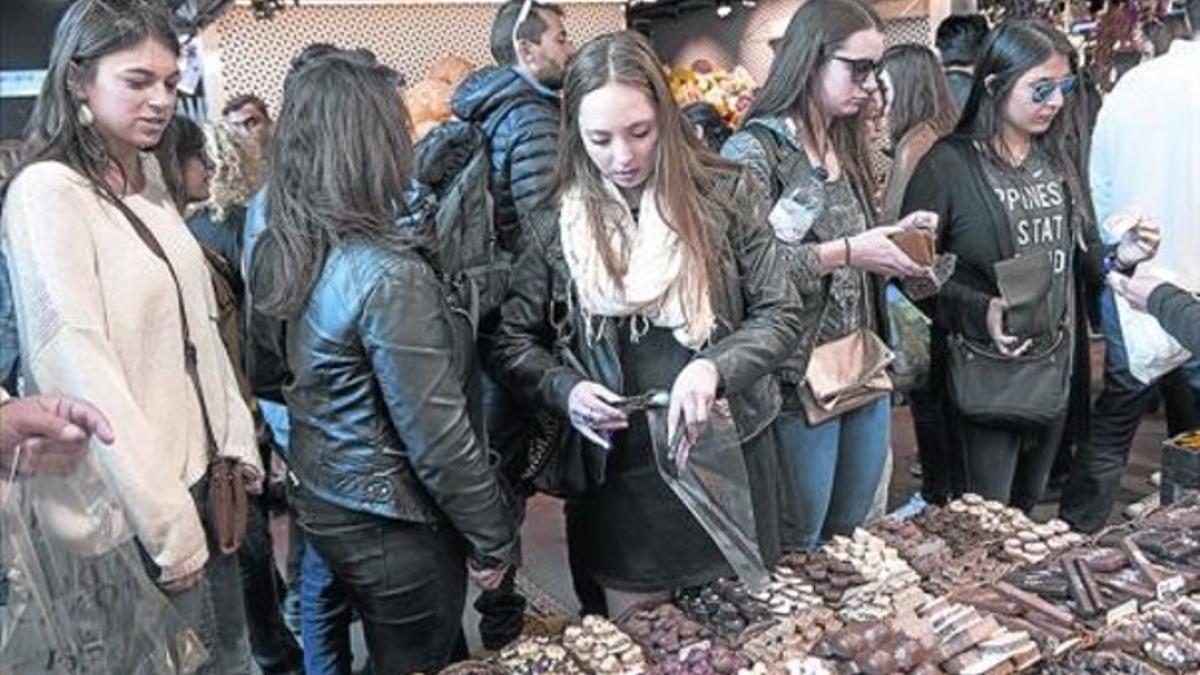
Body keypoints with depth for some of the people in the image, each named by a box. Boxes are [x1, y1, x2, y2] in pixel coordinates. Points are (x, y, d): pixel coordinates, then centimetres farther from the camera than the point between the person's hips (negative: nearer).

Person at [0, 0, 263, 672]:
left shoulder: (150, 178, 9)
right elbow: (79, 363, -20)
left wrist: (237, 439, 10)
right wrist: (166, 517, -20)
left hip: (202, 471, 7)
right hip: (132, 505, -7)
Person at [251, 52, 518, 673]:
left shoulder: (282, 252, -2)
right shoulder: (387, 275, -26)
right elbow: (437, 437, -22)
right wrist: (493, 539, -11)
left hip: (323, 503, 8)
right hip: (392, 526, -7)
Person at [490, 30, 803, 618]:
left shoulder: (725, 194, -6)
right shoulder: (557, 223, -4)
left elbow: (781, 315, -3)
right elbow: (512, 343, 4)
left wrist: (714, 368, -21)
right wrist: (565, 390, -15)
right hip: (619, 473, 0)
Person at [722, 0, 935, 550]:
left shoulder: (847, 147, 13)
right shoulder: (754, 150, -11)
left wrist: (890, 238, 4)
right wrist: (843, 253, -23)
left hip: (864, 373, 8)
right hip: (799, 381, -7)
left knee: (853, 540, 18)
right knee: (795, 551, 5)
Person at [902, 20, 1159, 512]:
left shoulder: (1055, 159, 8)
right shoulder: (949, 165, -12)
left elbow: (1076, 250, 17)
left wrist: (1118, 257, -2)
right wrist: (978, 309, -24)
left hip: (1057, 368, 6)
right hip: (985, 375, -6)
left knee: (1028, 509, 21)